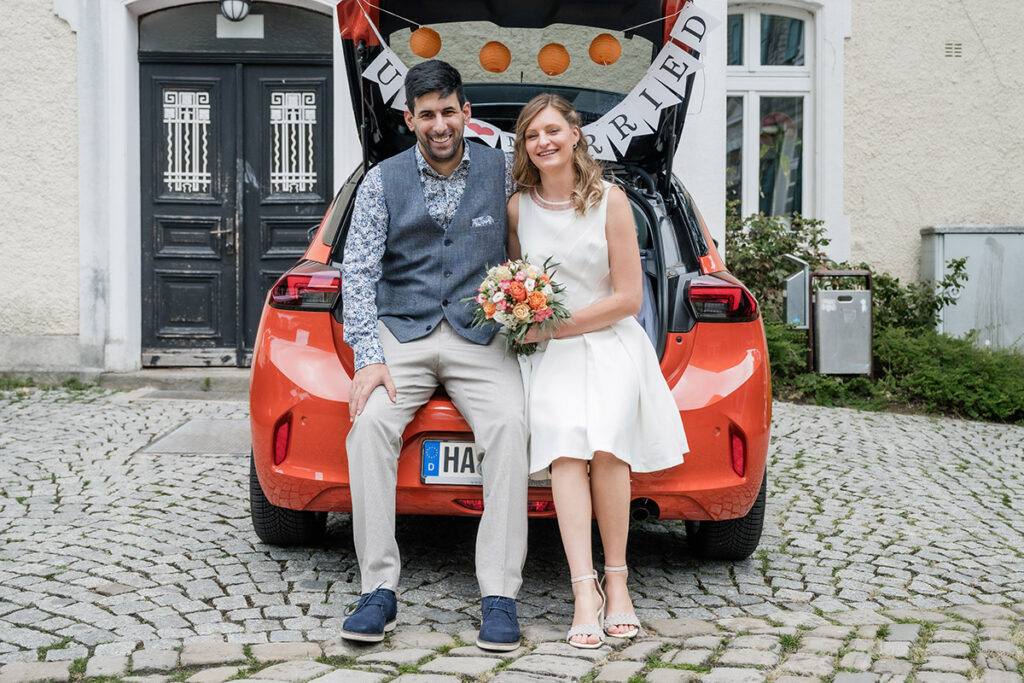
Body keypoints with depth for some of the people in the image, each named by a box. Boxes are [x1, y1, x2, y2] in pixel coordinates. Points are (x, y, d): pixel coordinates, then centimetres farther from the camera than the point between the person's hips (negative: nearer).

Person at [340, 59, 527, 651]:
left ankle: (500, 595, -23)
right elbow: (359, 271, -1)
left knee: (509, 425, -28)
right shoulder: (383, 180, 4)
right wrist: (369, 358, -12)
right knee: (369, 423, -28)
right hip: (402, 333, 0)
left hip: (479, 336, 0)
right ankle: (380, 589, -21)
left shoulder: (501, 170, 6)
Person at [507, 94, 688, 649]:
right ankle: (585, 593, -31)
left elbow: (628, 297, -3)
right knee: (565, 449, -26)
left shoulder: (609, 200, -1)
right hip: (548, 352, 1)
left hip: (610, 344, -1)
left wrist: (557, 326, -8)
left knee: (606, 447, -27)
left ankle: (616, 580, -14)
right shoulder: (518, 208, 7)